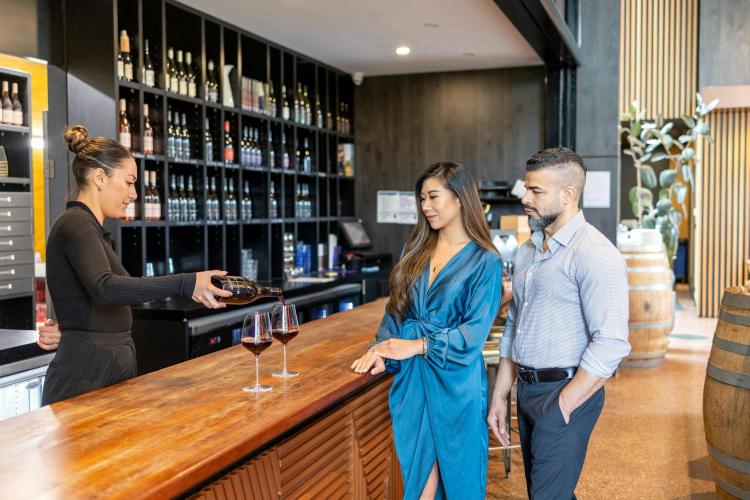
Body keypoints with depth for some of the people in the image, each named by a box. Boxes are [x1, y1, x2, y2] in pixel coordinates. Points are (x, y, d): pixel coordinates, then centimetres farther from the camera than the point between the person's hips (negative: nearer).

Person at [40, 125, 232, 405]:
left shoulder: (88, 227, 16)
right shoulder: (75, 224, -14)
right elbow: (104, 288, -33)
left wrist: (66, 329, -2)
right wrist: (185, 284, -40)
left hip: (111, 374, 9)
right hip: (83, 382, -9)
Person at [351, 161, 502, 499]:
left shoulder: (484, 262, -6)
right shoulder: (416, 249, 9)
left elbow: (474, 332, -13)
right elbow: (396, 309, 9)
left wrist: (417, 346, -16)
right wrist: (381, 352, -5)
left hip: (454, 380, -4)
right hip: (410, 377, 4)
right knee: (418, 473, 10)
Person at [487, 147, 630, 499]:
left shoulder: (594, 254, -16)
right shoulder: (528, 251, 11)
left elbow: (611, 344, -21)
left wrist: (563, 406, -17)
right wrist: (499, 397, 15)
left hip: (566, 394, -8)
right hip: (527, 391, 8)